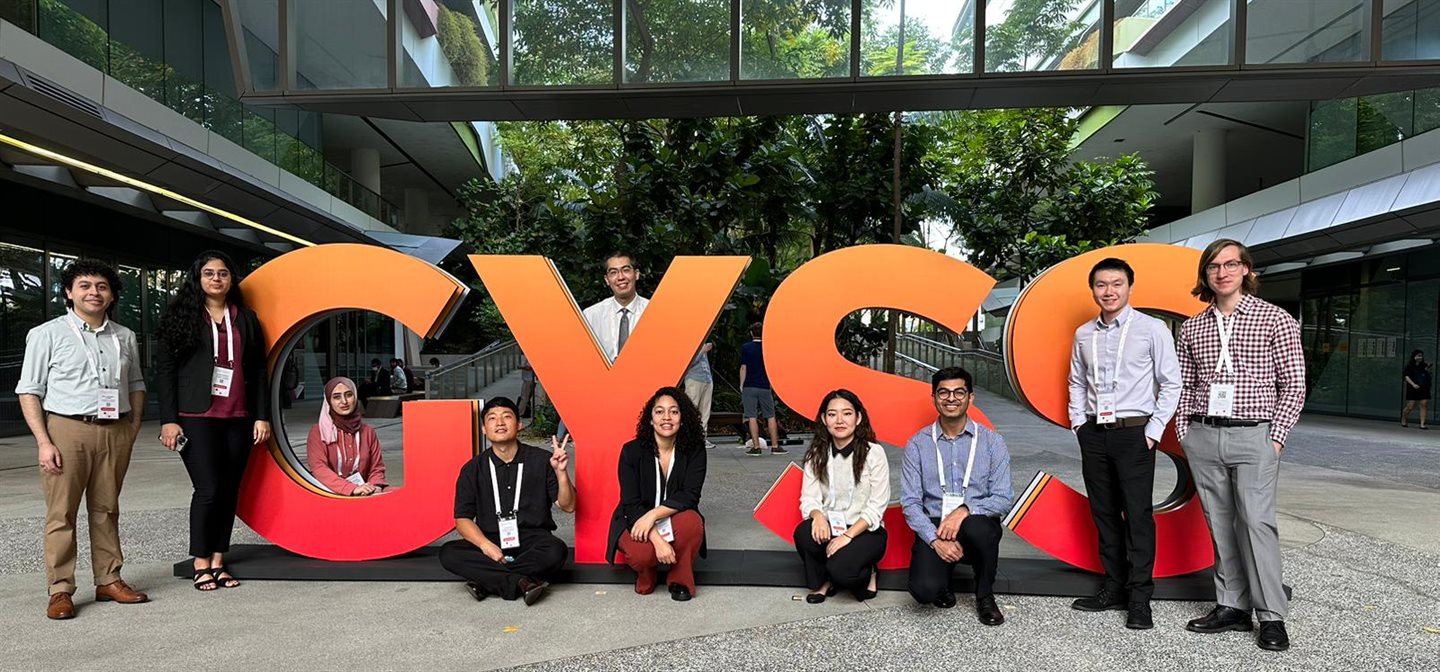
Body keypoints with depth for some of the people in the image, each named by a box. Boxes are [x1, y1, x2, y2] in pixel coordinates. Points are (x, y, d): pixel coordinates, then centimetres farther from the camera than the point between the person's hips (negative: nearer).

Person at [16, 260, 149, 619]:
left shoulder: (124, 337, 14)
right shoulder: (47, 334, 2)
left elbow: (136, 385, 20)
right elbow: (29, 391, -1)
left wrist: (133, 428, 8)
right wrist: (43, 442, -10)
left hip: (115, 432, 4)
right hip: (66, 430, -3)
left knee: (106, 511, 10)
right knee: (61, 514, -2)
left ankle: (109, 581, 17)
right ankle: (60, 591, 5)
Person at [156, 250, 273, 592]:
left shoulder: (246, 318, 12)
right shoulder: (182, 316, 3)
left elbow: (258, 370, 12)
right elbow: (164, 369, 1)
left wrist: (262, 417, 6)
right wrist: (168, 420, -7)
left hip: (238, 418, 3)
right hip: (197, 418, -3)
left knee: (229, 490, 5)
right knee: (208, 489, -9)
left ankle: (219, 562, 14)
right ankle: (201, 564, 6)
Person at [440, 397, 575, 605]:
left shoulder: (541, 460, 1)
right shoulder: (473, 469, 5)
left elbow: (567, 506, 0)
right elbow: (462, 518, 2)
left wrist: (561, 472, -18)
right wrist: (485, 544, -17)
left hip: (532, 541, -1)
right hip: (491, 542, 2)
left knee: (556, 550, -33)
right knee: (448, 553, -25)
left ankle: (487, 581, -21)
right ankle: (521, 582, -27)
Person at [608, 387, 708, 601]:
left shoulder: (694, 450, -9)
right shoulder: (632, 451, -13)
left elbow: (689, 496, -16)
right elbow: (631, 504, -16)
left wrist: (653, 514, -30)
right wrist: (657, 539, -29)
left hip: (673, 521, 1)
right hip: (635, 522, -1)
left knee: (691, 521, -33)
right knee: (642, 553, -34)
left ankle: (681, 580, -7)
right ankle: (646, 576, 6)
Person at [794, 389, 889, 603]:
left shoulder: (873, 452, -9)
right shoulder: (816, 455, 2)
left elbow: (876, 506, -11)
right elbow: (809, 498, -1)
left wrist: (848, 535, -21)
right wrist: (818, 515, -25)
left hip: (865, 530, -3)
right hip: (830, 527, 3)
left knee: (841, 568, -31)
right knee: (803, 533, -30)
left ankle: (867, 573, 7)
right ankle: (824, 581, 0)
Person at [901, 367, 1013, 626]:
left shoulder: (992, 442, 2)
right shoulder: (917, 445, 2)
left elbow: (1003, 498, -5)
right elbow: (910, 502, -2)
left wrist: (965, 510, -23)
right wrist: (936, 541, -17)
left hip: (977, 525, 1)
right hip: (933, 528, 0)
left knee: (978, 527, -38)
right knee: (924, 590, -29)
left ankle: (985, 597, -6)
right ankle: (942, 585, 12)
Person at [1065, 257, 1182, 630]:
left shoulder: (1152, 329, -4)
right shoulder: (1084, 334, 9)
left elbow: (1171, 383, -2)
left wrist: (1154, 430, -7)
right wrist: (1078, 423, 9)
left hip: (1133, 433, -5)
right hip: (1093, 433, 5)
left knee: (1138, 515, -3)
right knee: (1104, 513, 10)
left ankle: (1140, 598, 5)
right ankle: (1114, 587, 21)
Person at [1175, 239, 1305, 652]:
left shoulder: (1275, 320, 1)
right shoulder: (1192, 328, 11)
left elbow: (1293, 385, 0)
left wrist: (1276, 437, -7)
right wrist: (1184, 432, 6)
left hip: (1253, 436, -4)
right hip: (1203, 437, 4)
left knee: (1256, 523, -8)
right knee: (1220, 525, 7)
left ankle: (1272, 617, 2)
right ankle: (1232, 607, 15)